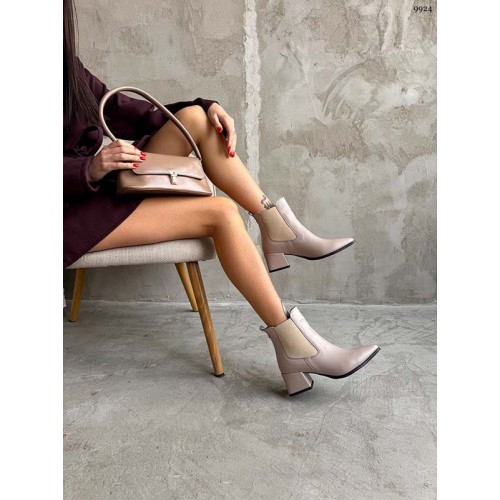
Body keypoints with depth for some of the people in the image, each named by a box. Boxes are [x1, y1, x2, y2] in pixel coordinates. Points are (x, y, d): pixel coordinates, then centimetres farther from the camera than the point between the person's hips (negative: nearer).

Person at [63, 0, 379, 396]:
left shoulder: (71, 65, 9)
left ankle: (278, 229, -3)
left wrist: (207, 108, 3)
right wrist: (89, 170, -36)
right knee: (219, 212, -21)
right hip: (76, 213, -8)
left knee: (195, 117, -6)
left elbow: (118, 107, 13)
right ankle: (295, 347, -17)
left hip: (111, 186, 8)